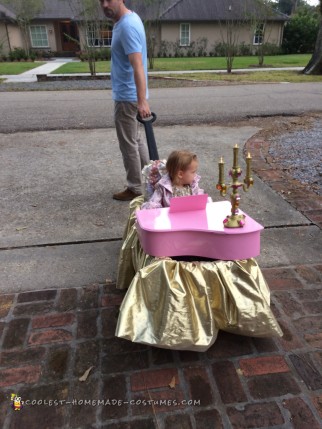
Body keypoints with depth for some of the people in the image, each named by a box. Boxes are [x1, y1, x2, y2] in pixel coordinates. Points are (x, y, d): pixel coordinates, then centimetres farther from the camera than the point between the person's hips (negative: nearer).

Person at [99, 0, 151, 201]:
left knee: (128, 144, 0)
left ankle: (135, 189, 13)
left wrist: (142, 101, -41)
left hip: (126, 96, -10)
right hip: (129, 94, 10)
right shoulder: (128, 19, 12)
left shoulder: (127, 26, -20)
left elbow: (138, 66, -32)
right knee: (135, 139, 19)